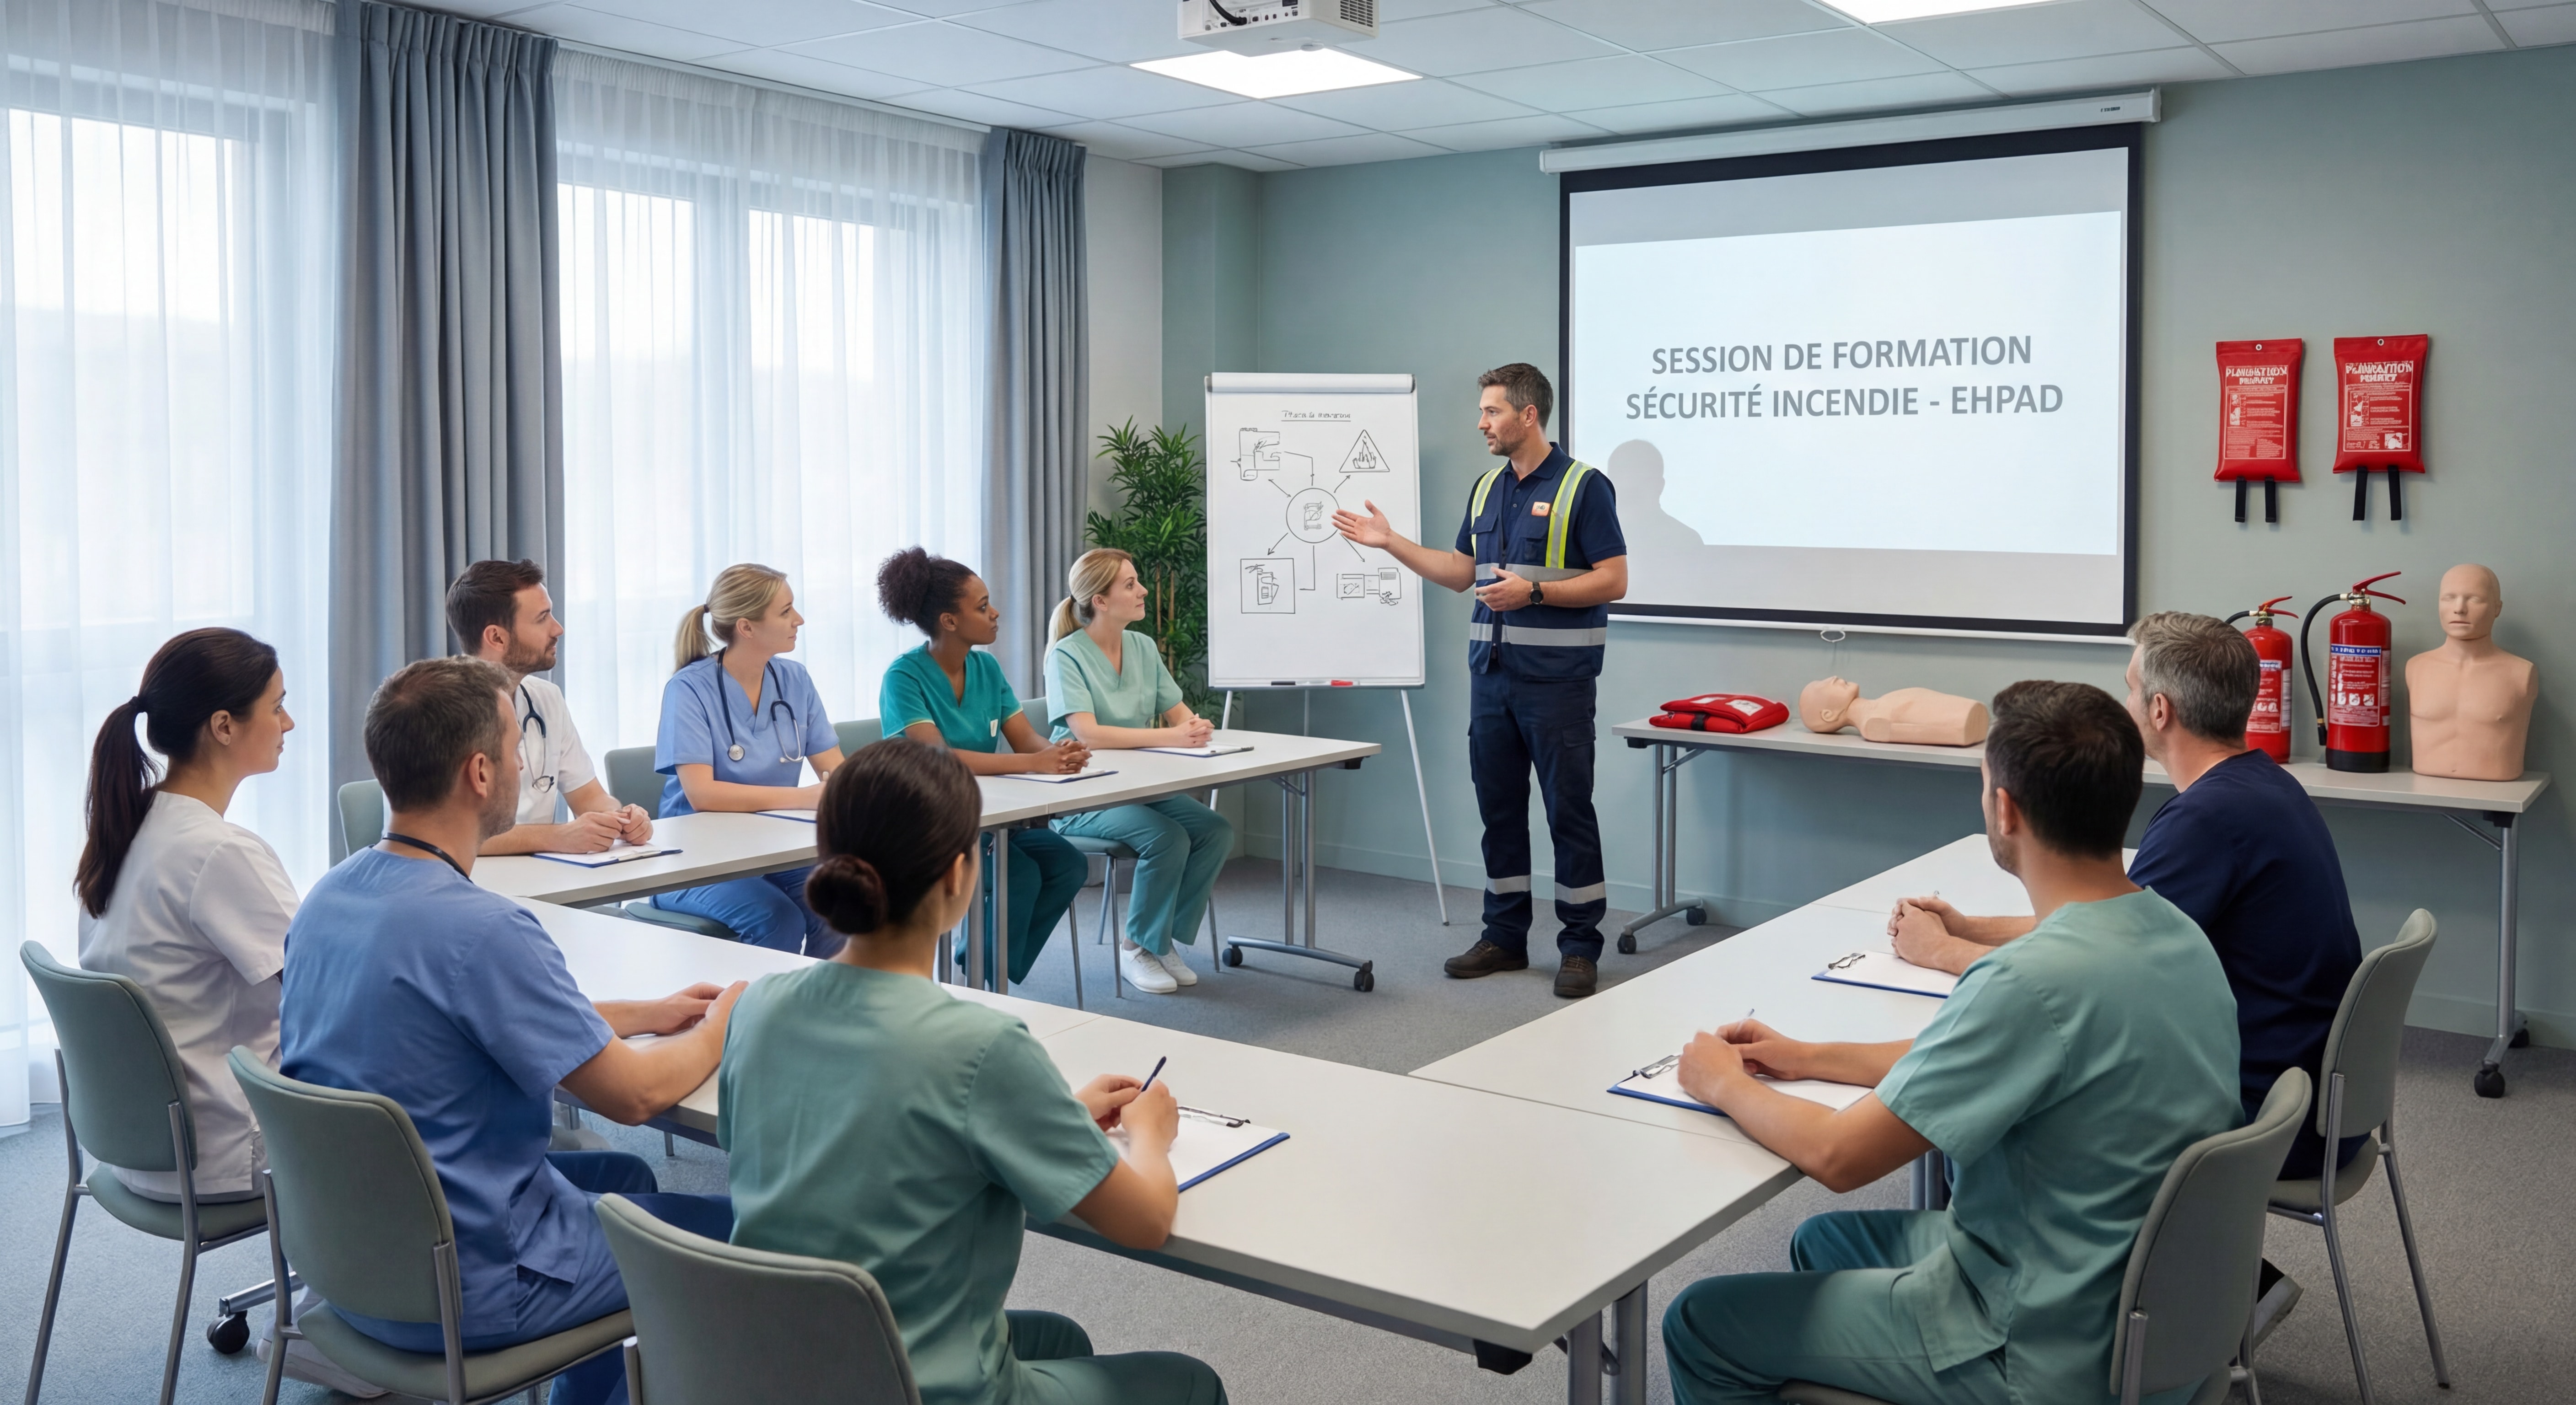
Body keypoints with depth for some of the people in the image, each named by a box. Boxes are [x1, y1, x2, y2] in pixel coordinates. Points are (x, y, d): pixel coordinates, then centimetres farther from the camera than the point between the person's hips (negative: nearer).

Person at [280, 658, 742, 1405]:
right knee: (739, 1230, 8)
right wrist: (725, 1021, 1)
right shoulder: (481, 930, -28)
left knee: (624, 1175, 27)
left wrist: (648, 1014, 16)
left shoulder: (326, 896, 0)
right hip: (459, 1294, -9)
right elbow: (633, 1094, -19)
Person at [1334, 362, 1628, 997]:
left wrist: (1534, 592, -21)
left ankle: (1581, 946, 8)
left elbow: (1613, 581, -12)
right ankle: (1505, 936, 21)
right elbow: (1461, 571, 19)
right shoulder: (1486, 489, 13)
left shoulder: (1584, 486, -8)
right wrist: (1390, 542, 12)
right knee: (1499, 806, 11)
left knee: (1569, 809, -1)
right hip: (1492, 673, 7)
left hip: (1557, 677, -7)